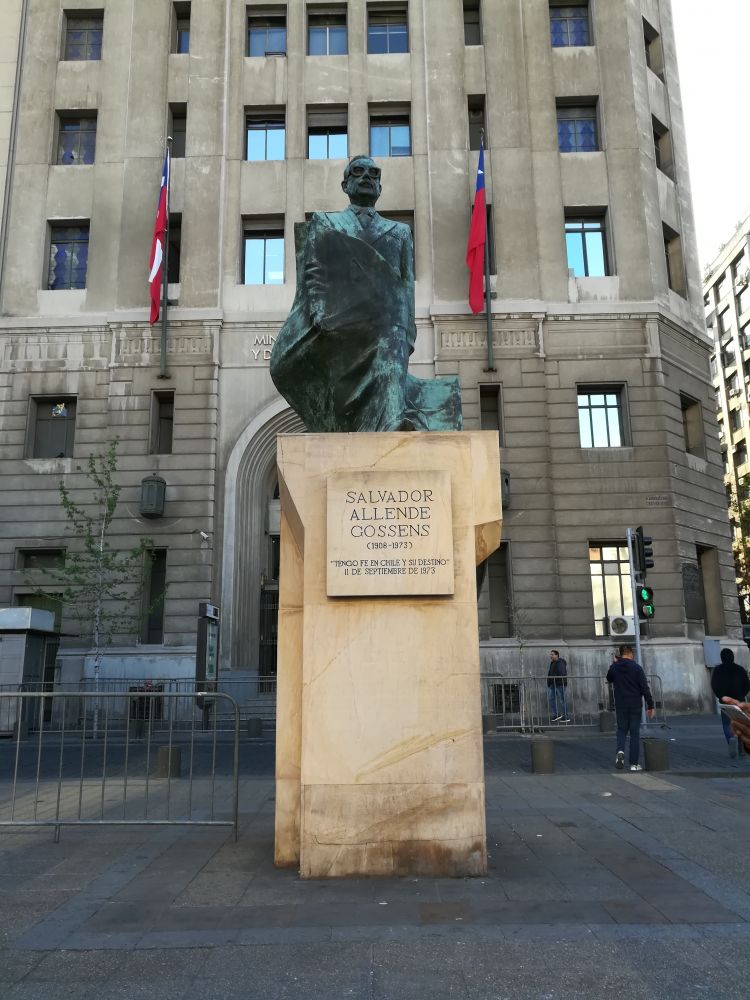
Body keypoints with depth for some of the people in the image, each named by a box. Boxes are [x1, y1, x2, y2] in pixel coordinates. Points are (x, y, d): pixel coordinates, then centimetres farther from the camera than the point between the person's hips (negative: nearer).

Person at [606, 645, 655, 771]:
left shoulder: (614, 667, -1)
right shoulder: (637, 667, -9)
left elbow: (609, 680, 21)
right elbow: (645, 688, -11)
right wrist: (650, 705, -6)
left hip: (620, 705, 2)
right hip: (635, 706, -2)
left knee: (622, 730, 16)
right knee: (635, 733, 6)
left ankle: (620, 750, -11)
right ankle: (634, 764, 7)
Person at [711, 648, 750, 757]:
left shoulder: (717, 670, 0)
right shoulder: (740, 669, 6)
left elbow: (714, 685, -7)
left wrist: (721, 697, 0)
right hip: (739, 700, 2)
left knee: (727, 724, 2)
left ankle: (731, 738, -28)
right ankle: (740, 749, 15)